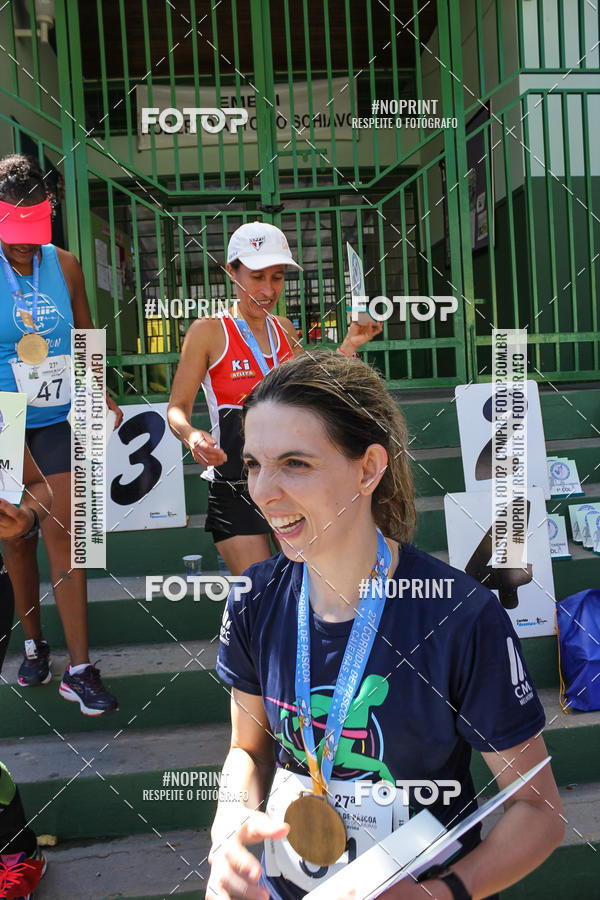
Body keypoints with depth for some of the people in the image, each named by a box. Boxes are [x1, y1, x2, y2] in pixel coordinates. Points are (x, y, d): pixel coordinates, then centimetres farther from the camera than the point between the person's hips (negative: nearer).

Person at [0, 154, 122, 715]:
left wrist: (102, 397, 13)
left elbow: (85, 336, 14)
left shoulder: (64, 265, 2)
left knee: (63, 539, -4)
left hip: (58, 421, 1)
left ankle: (79, 669, 2)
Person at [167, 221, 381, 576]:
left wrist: (349, 345, 8)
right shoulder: (208, 331, -5)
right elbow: (178, 407, -5)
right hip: (235, 488, -5)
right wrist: (191, 434, -27)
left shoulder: (284, 330, 10)